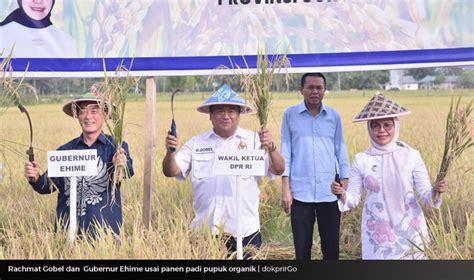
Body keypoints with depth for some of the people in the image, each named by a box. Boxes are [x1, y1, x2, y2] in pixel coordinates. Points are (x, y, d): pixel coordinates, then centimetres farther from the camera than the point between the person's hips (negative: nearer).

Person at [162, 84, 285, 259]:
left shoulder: (253, 140, 1)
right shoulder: (196, 143, 7)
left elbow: (278, 170, -8)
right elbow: (171, 171, 2)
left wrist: (270, 147, -28)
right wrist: (170, 151, -18)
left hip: (244, 232, -1)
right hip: (204, 231, 2)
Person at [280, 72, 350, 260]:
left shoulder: (334, 116, 6)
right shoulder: (290, 114, 1)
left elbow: (340, 151, 9)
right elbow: (285, 151, 2)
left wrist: (345, 185, 4)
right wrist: (285, 188, -3)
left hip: (330, 192, 1)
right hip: (300, 192, -1)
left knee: (331, 245, 9)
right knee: (302, 246, 8)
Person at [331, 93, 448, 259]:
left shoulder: (411, 156, -6)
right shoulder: (361, 160, -5)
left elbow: (425, 194, -2)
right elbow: (353, 199, -1)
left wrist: (435, 192, -23)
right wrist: (342, 195, -21)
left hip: (409, 230, 0)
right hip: (376, 233, 0)